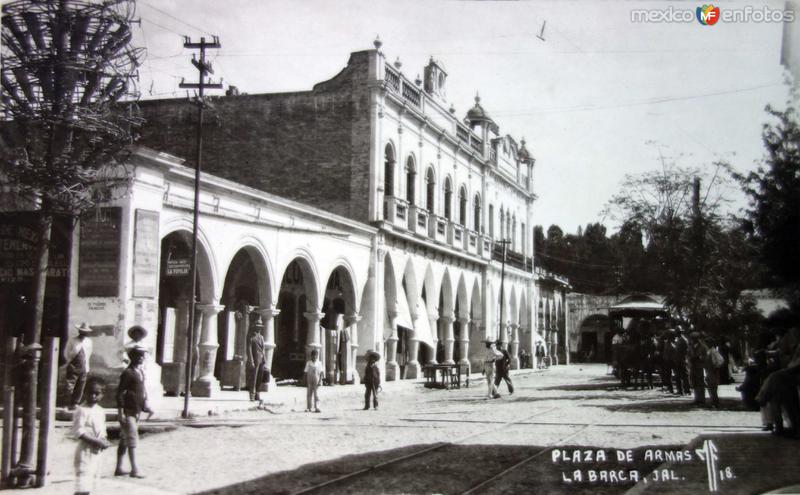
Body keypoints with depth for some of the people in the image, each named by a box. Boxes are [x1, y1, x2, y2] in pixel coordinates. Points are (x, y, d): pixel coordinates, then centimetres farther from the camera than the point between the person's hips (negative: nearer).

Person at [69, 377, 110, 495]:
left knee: (90, 485, 15)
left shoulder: (100, 411, 11)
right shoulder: (82, 410, -13)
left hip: (97, 452, 8)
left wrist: (104, 441, -1)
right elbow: (78, 432, -19)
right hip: (85, 451, -8)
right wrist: (96, 441, -22)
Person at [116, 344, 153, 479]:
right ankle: (134, 469, -8)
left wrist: (145, 405, 13)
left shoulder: (141, 372, 12)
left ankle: (119, 468, 20)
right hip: (128, 412, -9)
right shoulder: (127, 373, -14)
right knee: (132, 440, -9)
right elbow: (120, 393, -16)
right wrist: (120, 413, -19)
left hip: (137, 411, 9)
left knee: (125, 441, 13)